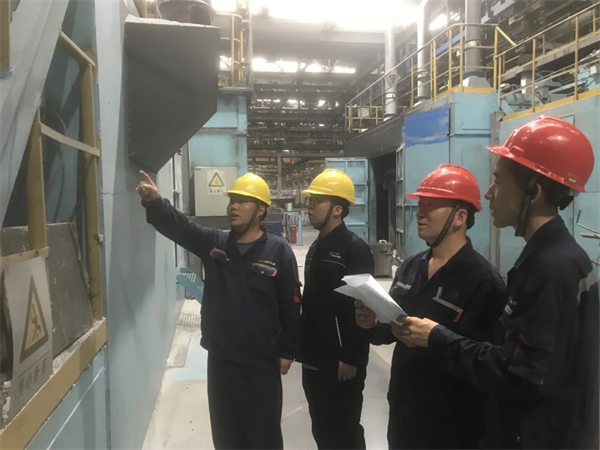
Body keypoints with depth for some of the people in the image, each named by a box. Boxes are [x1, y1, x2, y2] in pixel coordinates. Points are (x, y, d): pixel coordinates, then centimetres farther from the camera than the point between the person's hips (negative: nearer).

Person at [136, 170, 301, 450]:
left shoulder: (278, 251, -10)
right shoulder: (213, 243, 1)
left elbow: (291, 306, -7)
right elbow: (177, 225, -13)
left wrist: (287, 351, -6)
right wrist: (153, 201, -31)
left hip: (262, 362, -3)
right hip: (220, 359, 4)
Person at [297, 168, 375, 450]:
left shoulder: (355, 248, -15)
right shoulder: (317, 247, 11)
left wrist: (351, 358, -19)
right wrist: (303, 347, 15)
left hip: (340, 363, -8)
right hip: (314, 360, 8)